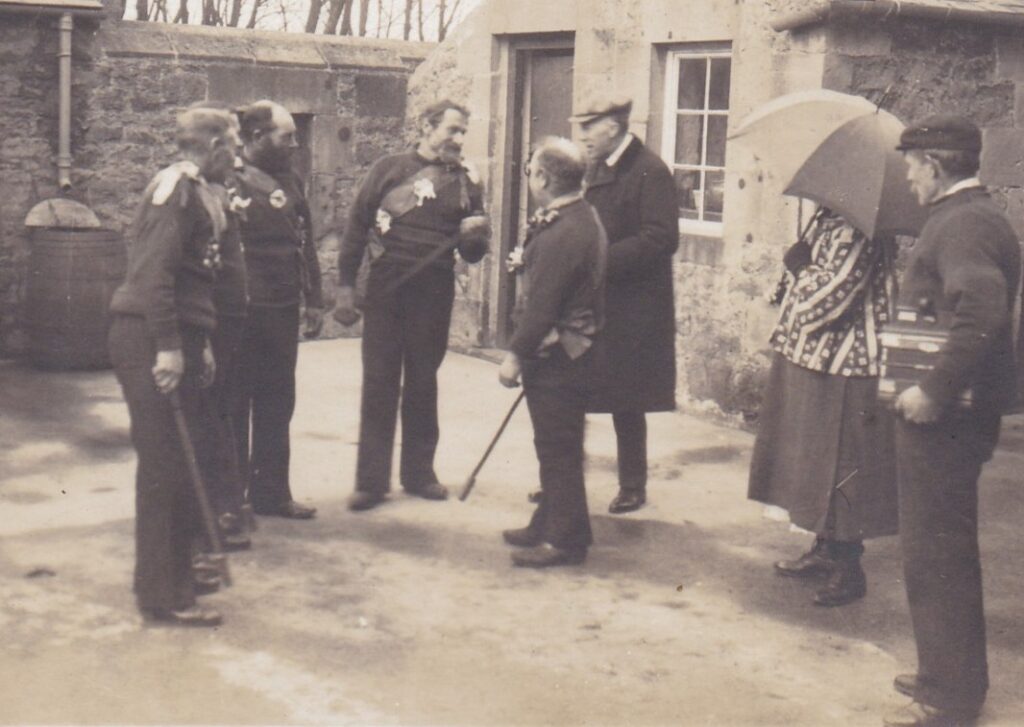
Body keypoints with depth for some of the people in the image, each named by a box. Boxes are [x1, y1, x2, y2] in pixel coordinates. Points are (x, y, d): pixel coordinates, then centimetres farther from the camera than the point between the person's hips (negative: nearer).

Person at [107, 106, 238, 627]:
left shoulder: (198, 193, 18)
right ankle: (163, 595, -1)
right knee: (164, 464, -7)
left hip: (177, 339, 10)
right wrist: (168, 347, -24)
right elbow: (154, 269, -21)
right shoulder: (176, 187, -12)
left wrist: (199, 344, 21)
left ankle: (177, 569, 29)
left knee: (180, 462, 16)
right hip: (151, 341, -10)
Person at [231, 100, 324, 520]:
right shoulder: (229, 182, -10)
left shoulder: (289, 182, 14)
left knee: (276, 405, 13)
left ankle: (271, 492, 24)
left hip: (282, 311, 7)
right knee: (235, 404, 3)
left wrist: (314, 299, 15)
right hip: (242, 312, -7)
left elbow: (306, 244, 18)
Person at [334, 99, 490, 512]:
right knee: (378, 384, 0)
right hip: (385, 290, -2)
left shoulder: (465, 182, 10)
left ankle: (419, 472, 20)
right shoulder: (388, 170, 4)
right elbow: (356, 228, 4)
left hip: (434, 294, 2)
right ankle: (371, 480, 4)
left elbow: (472, 255, 12)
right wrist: (345, 287, -2)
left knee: (423, 384, 10)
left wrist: (475, 237, -12)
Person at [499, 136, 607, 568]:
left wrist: (515, 355, -16)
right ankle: (548, 526, 29)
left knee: (558, 449, -2)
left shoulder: (560, 234, -23)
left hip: (556, 356, -10)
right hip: (574, 350, 10)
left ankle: (565, 540, 7)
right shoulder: (586, 220, 10)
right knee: (556, 447, 18)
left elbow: (542, 306, -22)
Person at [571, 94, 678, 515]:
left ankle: (633, 488, 17)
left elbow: (661, 239, -20)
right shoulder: (596, 170, 14)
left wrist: (604, 259, -24)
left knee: (625, 402, 3)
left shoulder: (650, 172, -12)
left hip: (631, 311, -8)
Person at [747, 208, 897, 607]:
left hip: (840, 372, -10)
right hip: (813, 360, 10)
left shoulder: (856, 230, -22)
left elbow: (825, 297, -26)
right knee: (817, 461, 19)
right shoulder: (829, 218, 8)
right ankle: (826, 549, 32)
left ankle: (848, 570, 10)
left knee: (839, 469, -1)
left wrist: (800, 264, -11)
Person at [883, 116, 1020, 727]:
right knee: (945, 550, 19)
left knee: (936, 555, -3)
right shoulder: (972, 216, 16)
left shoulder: (963, 222, -18)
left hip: (944, 420, -11)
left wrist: (934, 392, -27)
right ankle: (951, 676, 31)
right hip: (952, 415, 11)